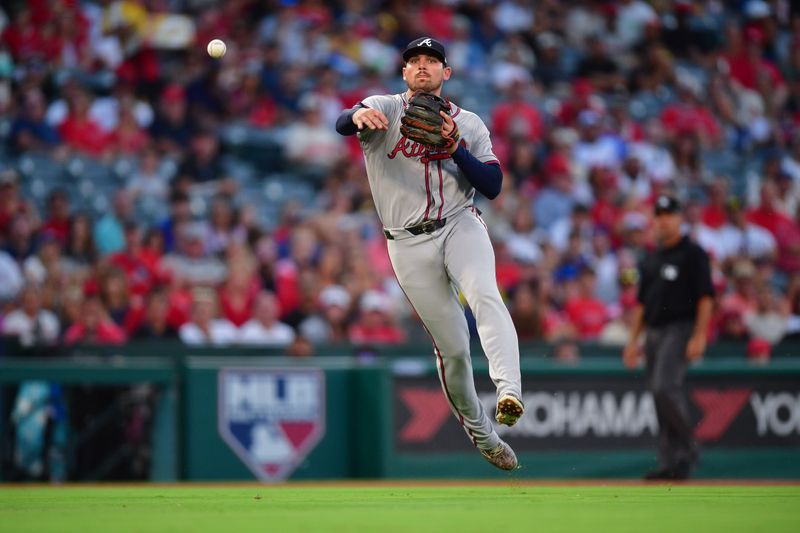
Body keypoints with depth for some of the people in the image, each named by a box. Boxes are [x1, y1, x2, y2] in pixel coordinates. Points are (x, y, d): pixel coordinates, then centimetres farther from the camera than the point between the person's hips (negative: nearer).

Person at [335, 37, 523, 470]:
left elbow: (492, 186, 1)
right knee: (451, 347, 1)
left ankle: (509, 392, -47)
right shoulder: (385, 109, 4)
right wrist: (358, 116, -43)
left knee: (484, 295, -31)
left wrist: (456, 147, -14)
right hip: (409, 243, 0)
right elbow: (342, 124, -19)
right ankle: (480, 434, 20)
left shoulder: (469, 124, 10)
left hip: (460, 226, 1)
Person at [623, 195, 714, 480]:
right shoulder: (650, 260, 18)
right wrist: (633, 339, 15)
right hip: (653, 333, 8)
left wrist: (699, 336, -17)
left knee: (665, 387, -21)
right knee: (661, 394, 6)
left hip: (680, 328, -8)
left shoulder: (693, 254, -4)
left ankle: (687, 450, -9)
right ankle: (669, 462, 9)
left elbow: (705, 296, -9)